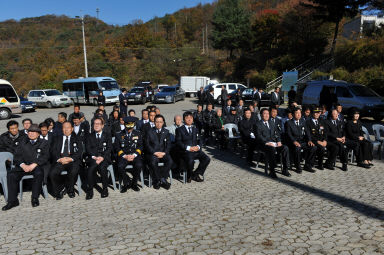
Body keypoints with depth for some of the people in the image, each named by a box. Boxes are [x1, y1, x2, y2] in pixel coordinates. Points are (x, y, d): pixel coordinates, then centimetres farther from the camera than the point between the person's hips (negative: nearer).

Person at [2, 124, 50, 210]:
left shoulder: (44, 143, 13)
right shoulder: (23, 143, 21)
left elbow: (45, 157, -1)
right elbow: (17, 156, 10)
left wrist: (34, 165, -16)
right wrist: (23, 165, -11)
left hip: (37, 166, -3)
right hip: (23, 166, 3)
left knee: (39, 173, -36)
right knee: (11, 175, -23)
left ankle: (35, 198, -22)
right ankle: (12, 200, -15)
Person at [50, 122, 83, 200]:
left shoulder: (76, 139, 18)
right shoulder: (57, 138, 22)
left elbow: (79, 152, 4)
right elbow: (53, 151, 9)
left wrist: (70, 158, -14)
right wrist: (59, 159, -11)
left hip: (72, 160, -2)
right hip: (59, 160, 2)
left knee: (73, 172, -33)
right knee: (52, 173, -28)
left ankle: (70, 190, -4)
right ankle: (59, 191, -2)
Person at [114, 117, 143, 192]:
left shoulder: (138, 134, 12)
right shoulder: (119, 135, 9)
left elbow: (140, 146, 7)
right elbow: (117, 148, 4)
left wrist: (134, 155, -9)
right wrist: (125, 156, -11)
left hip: (135, 155, 0)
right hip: (123, 156, 0)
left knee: (139, 165, -31)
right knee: (120, 166, -31)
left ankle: (134, 183, -6)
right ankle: (127, 183, -5)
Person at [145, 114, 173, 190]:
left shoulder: (166, 132, 15)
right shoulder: (150, 132, 9)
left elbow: (168, 145, 9)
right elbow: (147, 145, 1)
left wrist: (164, 153, -9)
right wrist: (155, 152, -14)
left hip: (163, 153, 2)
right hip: (152, 153, -2)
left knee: (170, 161, -29)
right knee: (153, 162, -34)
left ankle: (162, 179, -18)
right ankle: (157, 181, -16)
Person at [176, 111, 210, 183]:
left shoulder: (195, 129, 24)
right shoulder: (179, 130, 7)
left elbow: (199, 140, 18)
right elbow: (178, 142, -4)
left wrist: (198, 146, -5)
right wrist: (188, 148, -16)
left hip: (196, 150, 5)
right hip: (185, 151, -5)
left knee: (207, 159, -20)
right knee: (191, 161, -35)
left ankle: (196, 174, -4)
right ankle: (189, 175, -4)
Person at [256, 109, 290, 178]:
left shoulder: (271, 122, 22)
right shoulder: (258, 124, 2)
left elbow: (276, 133, 19)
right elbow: (259, 136, -9)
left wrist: (279, 141, 0)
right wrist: (268, 143, -21)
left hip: (274, 143, 6)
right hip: (264, 144, -5)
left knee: (285, 148, -21)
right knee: (272, 149, -37)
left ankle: (285, 170, -12)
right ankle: (272, 171, -28)